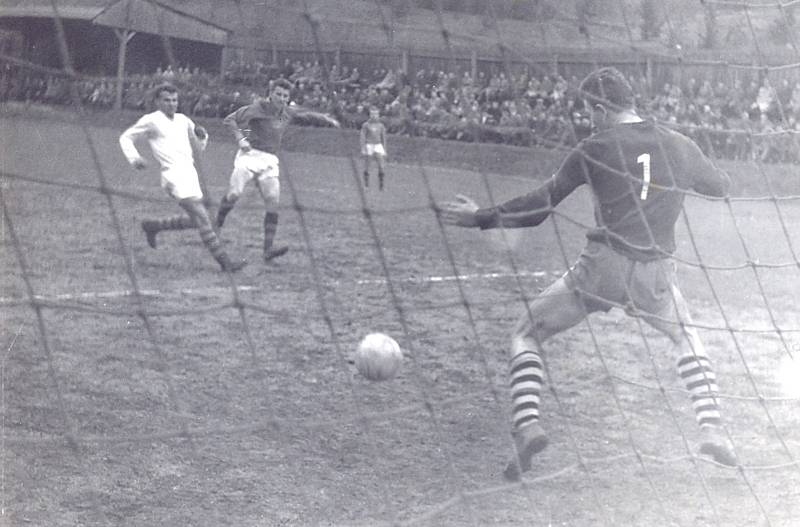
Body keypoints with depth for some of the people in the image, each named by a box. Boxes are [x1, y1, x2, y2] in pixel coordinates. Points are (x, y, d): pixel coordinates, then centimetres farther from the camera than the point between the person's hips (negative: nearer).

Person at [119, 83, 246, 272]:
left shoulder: (183, 120, 17)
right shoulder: (151, 121, 0)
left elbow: (197, 148, 23)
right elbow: (126, 138, 7)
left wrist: (201, 136, 1)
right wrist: (134, 158, -9)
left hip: (190, 173, 8)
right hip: (174, 176, -8)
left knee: (194, 220, 12)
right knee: (202, 217, -16)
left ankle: (152, 226, 30)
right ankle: (224, 261, -17)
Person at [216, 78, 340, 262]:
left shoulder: (288, 111, 11)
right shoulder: (258, 108, -7)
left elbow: (307, 114, 32)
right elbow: (229, 119, -7)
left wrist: (328, 119, 34)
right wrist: (240, 138, -20)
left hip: (270, 161, 5)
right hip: (250, 155, -5)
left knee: (273, 202, -9)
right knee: (234, 194, -18)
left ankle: (269, 248, -11)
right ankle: (217, 223, 11)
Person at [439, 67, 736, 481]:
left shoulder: (595, 149, -3)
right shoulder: (680, 148, 5)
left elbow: (539, 206, -3)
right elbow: (721, 187, 22)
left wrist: (480, 218, 6)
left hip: (601, 268, -3)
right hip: (656, 276, 3)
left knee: (526, 333, 13)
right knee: (685, 336, 32)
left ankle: (527, 423, -10)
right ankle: (711, 428, 16)